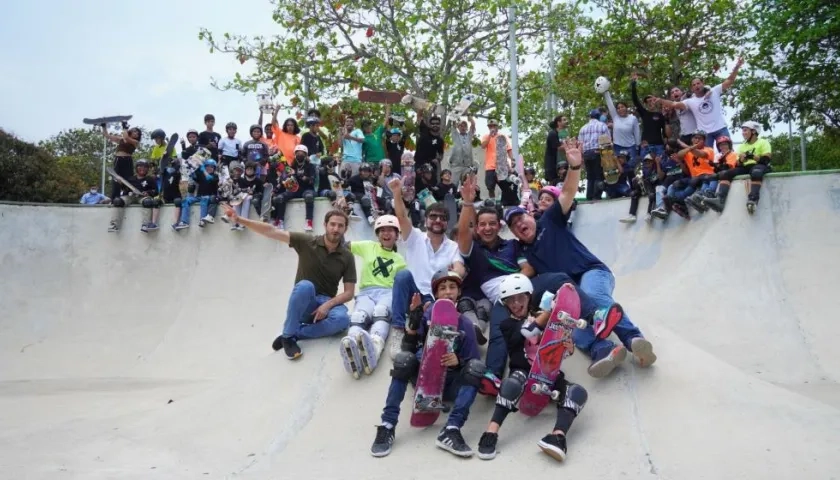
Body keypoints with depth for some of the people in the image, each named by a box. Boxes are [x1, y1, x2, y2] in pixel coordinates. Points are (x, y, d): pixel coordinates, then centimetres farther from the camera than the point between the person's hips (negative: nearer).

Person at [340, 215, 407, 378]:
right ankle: (352, 350, -71)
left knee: (381, 312, -40)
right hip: (366, 292, 0)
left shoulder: (400, 260, 26)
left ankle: (373, 349, -71)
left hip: (388, 293, 0)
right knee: (359, 316, -38)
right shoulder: (368, 247, 23)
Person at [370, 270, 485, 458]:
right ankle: (387, 426, -25)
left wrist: (459, 361, -26)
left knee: (477, 366, -26)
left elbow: (472, 361, -3)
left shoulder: (464, 324, -1)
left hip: (450, 384, 1)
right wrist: (413, 322, -29)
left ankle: (451, 431, -33)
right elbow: (408, 349, -13)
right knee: (403, 358, -28)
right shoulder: (426, 315, -4)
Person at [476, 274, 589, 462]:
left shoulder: (545, 318, 15)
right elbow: (530, 330, -17)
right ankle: (491, 433, -42)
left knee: (577, 392, -27)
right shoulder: (508, 325, 5)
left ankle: (558, 437, -48)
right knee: (513, 382, -39)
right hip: (524, 372, -3)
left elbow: (567, 348, 11)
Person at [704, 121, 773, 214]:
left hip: (760, 166, -6)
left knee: (756, 172, -41)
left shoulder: (763, 142, 6)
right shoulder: (742, 146, 22)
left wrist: (751, 156, -18)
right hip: (745, 168, 6)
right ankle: (720, 201, -40)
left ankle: (752, 200, -58)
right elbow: (738, 165, 14)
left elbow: (766, 160, -8)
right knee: (726, 174, -19)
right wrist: (741, 160, -8)